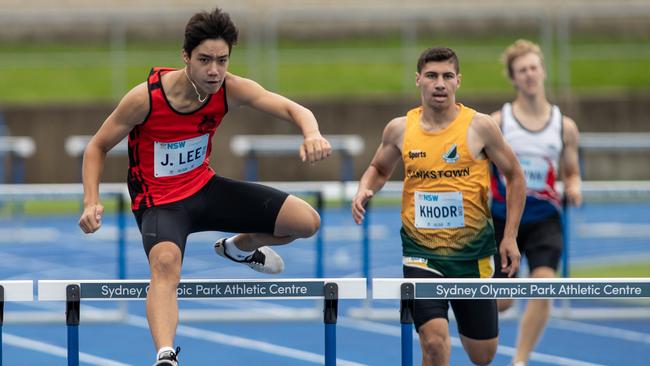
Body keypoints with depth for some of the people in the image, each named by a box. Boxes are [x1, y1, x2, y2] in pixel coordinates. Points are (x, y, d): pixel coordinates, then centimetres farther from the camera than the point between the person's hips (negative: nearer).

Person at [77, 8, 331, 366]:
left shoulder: (229, 89, -15)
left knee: (307, 221, 0)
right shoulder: (146, 98, -24)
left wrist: (312, 134, -47)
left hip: (204, 187, 5)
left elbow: (293, 109, -23)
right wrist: (92, 202, -26)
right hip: (159, 201, -5)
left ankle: (238, 247, 29)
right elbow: (97, 147, -11)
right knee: (166, 262, -39)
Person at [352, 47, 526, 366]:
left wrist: (510, 236, -2)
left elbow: (514, 176, 4)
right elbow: (379, 168, 18)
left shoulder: (479, 126, -7)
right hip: (421, 252, 0)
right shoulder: (400, 129, -1)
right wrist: (365, 190, -5)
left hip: (472, 252, 0)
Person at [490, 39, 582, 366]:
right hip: (503, 217, -1)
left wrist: (573, 189, -9)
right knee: (501, 302, 1)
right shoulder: (497, 123, -3)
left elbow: (571, 173, 13)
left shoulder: (564, 127, 2)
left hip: (544, 219, 1)